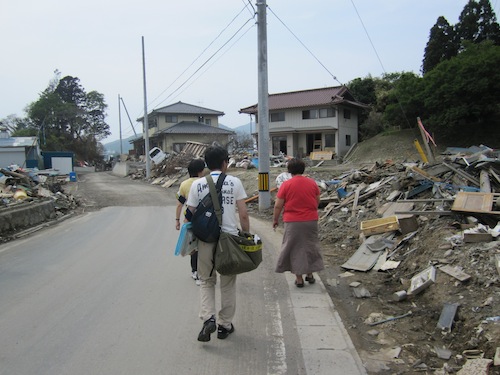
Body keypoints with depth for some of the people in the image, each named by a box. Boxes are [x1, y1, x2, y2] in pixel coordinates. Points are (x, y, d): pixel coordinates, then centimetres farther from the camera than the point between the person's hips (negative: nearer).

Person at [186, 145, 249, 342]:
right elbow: (243, 215, -4)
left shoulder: (197, 185, 1)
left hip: (205, 239, 1)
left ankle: (208, 318, -1)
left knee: (206, 281, 17)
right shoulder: (234, 182, -2)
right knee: (228, 284, 14)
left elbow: (191, 214, 2)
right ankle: (225, 325, 23)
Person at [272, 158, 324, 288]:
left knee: (295, 249, 8)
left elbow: (278, 206, -9)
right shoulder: (312, 183, 1)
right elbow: (317, 201, 12)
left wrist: (275, 220, 5)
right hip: (311, 220, 3)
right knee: (310, 246, 18)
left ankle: (299, 278, 12)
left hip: (293, 222, -3)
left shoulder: (286, 185, -10)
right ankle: (310, 274, 26)